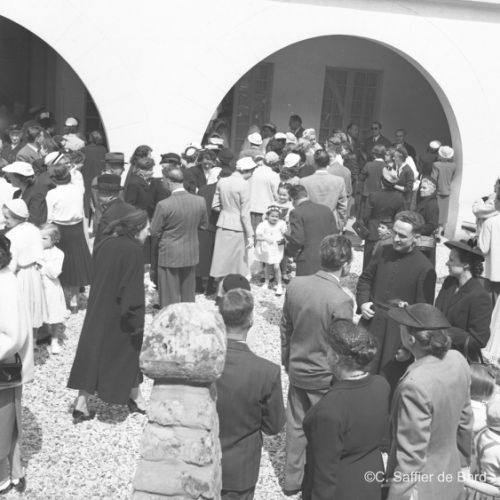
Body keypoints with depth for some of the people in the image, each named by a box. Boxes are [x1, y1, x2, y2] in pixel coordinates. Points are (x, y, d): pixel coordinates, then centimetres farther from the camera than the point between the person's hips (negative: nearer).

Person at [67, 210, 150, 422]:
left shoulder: (104, 244, 3)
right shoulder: (133, 250, -19)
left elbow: (97, 280, 12)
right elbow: (133, 291, -20)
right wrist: (137, 323, -15)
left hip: (97, 313, 6)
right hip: (118, 318, -6)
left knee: (92, 354, 10)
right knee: (129, 351, 13)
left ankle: (81, 404, 10)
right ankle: (135, 398, 29)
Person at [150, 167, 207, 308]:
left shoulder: (164, 205, -22)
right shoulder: (200, 201, -9)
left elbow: (154, 231, -11)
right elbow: (203, 225, 5)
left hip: (169, 256, -4)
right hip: (191, 254, 4)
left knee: (170, 297, 9)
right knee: (188, 295, 20)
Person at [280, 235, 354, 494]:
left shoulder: (295, 284, -10)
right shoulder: (341, 300, -26)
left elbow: (285, 326, 2)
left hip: (296, 370, 5)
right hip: (324, 377, -5)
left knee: (296, 425, 20)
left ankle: (292, 479, 35)